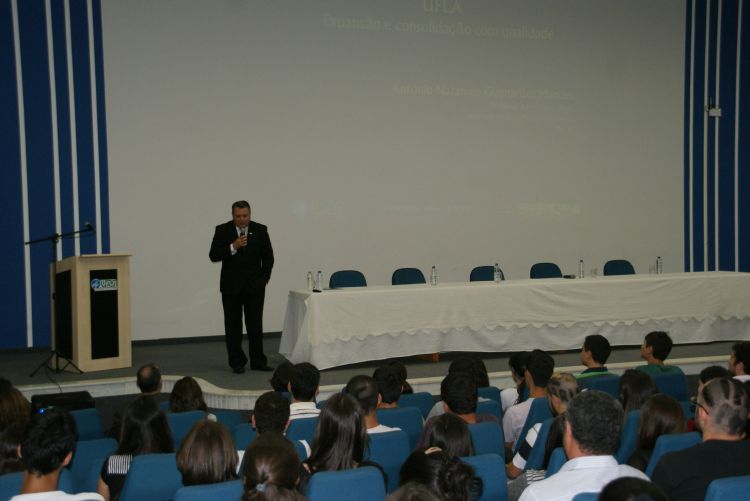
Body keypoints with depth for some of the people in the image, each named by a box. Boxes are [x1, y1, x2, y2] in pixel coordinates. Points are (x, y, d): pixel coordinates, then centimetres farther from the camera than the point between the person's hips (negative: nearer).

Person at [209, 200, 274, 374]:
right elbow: (213, 256, -8)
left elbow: (268, 256, 9)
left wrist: (264, 278, 6)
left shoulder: (260, 230, 1)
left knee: (255, 324, 1)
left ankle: (258, 361, 7)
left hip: (255, 285, 0)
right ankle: (237, 362, 10)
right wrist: (233, 247, -20)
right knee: (233, 325, 3)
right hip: (231, 286, 0)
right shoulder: (222, 230, -2)